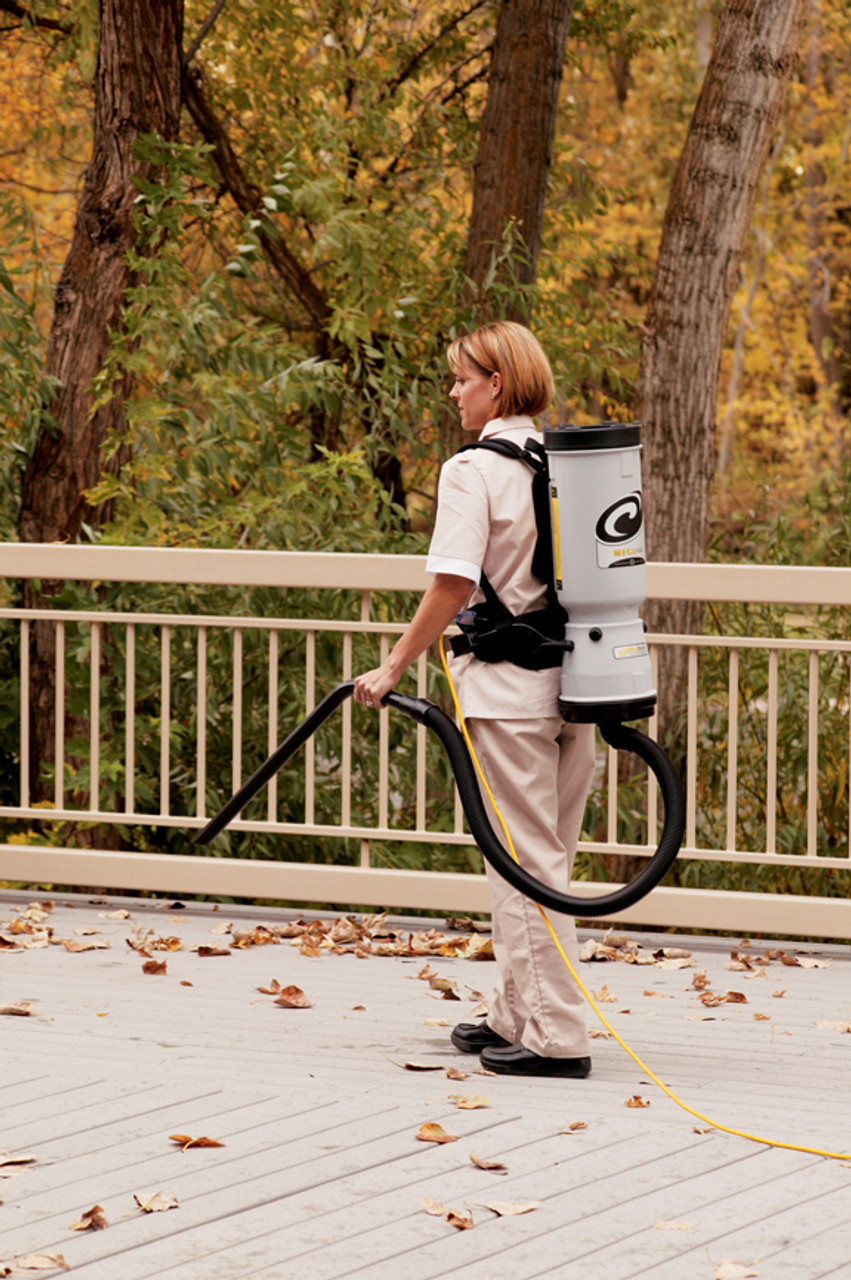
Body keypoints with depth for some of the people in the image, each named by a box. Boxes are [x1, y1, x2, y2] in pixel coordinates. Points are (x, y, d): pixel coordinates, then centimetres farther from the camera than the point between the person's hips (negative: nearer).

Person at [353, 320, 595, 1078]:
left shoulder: (474, 470, -12)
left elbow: (452, 586, -17)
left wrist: (395, 667, -8)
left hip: (506, 689, -7)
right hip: (571, 686, 7)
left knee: (526, 864, -3)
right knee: (546, 861, 14)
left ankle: (554, 1035, -3)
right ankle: (517, 1016, 23)